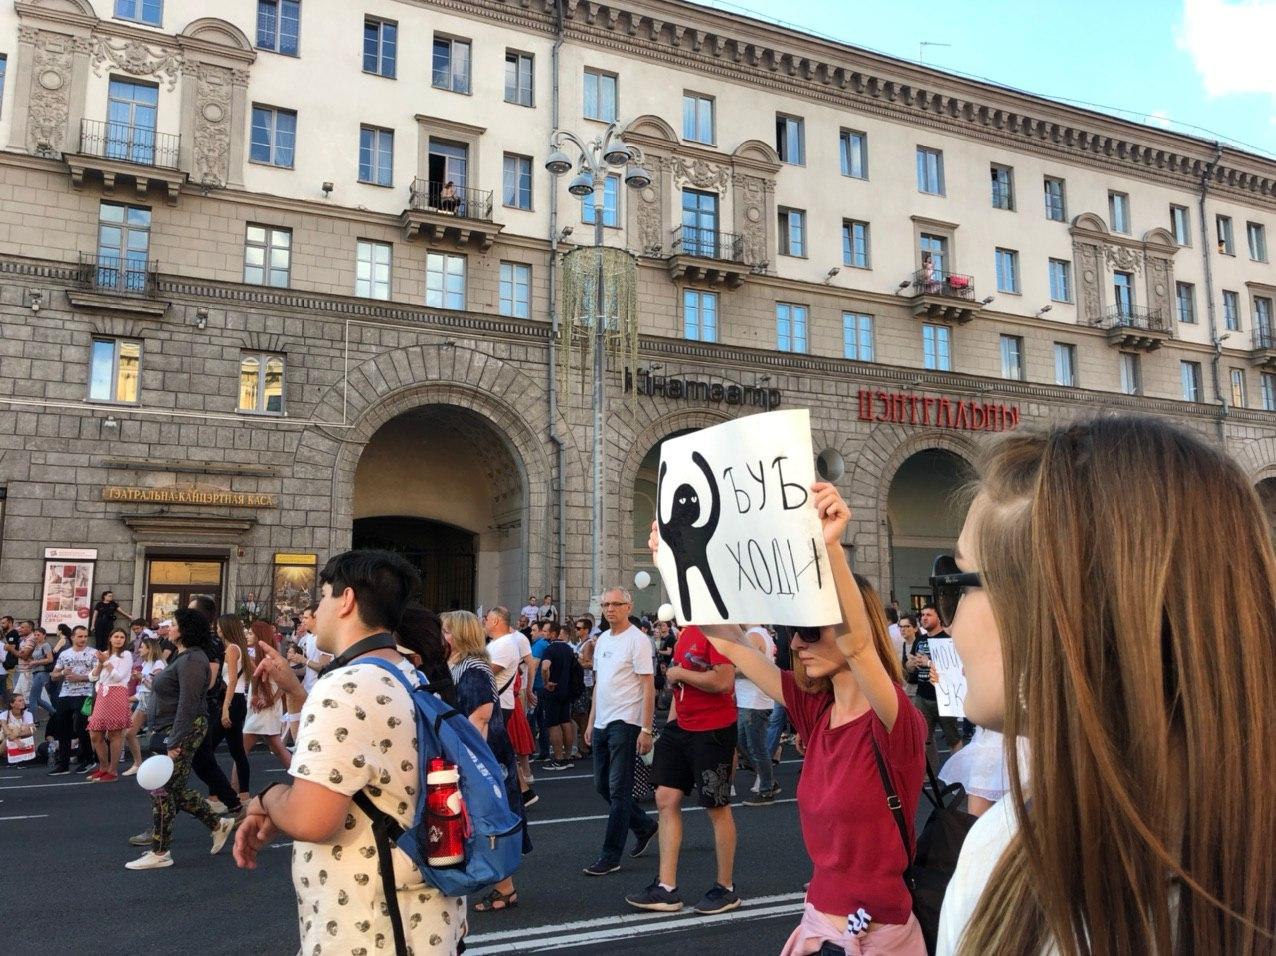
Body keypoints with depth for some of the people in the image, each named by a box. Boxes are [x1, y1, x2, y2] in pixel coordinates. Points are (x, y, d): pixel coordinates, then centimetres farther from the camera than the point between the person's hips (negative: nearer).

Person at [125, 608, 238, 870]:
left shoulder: (192, 660, -18)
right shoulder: (182, 656, 16)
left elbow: (188, 704, -23)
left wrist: (176, 743, -25)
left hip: (185, 731, -10)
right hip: (171, 730, 10)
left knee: (162, 789, -4)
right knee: (175, 789, 15)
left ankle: (159, 853, 6)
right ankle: (218, 824, 26)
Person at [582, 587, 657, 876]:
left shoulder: (637, 640, -11)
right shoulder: (601, 639, 13)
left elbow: (648, 687, -14)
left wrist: (646, 730, -19)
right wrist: (591, 721, 17)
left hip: (625, 723, -9)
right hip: (601, 723, 9)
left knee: (618, 790, -4)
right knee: (602, 785, 15)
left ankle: (611, 856, 5)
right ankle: (645, 826, 33)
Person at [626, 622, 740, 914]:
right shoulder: (686, 630, 11)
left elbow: (724, 681, -29)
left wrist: (680, 673, -17)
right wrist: (671, 721, 17)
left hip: (712, 731, -9)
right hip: (681, 727, 9)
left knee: (717, 808, 5)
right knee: (666, 800, 8)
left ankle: (726, 889, 22)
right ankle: (666, 889, 16)